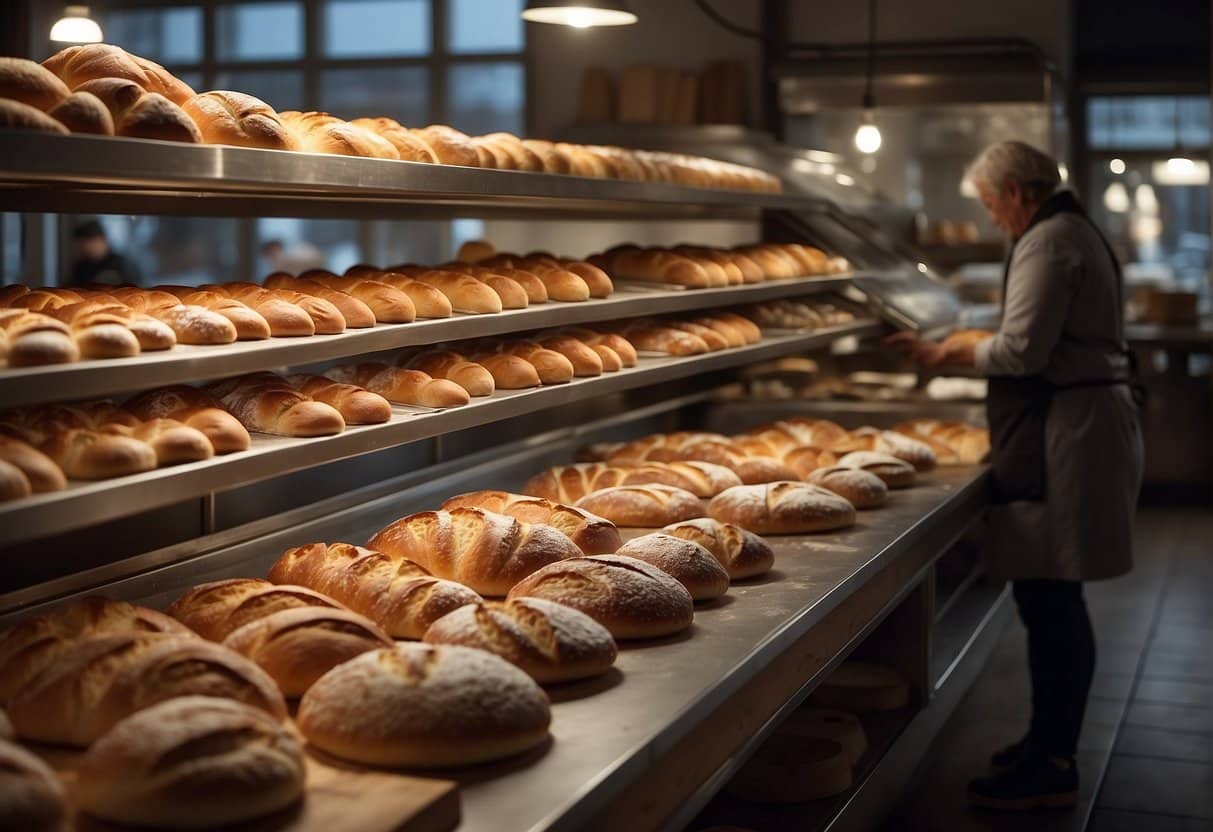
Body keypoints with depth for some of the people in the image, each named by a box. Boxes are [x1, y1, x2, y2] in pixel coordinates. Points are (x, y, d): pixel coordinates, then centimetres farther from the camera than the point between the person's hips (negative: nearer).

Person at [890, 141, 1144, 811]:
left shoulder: (1048, 241, -12)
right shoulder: (1075, 230, 21)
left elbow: (1022, 351, -19)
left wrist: (952, 352, -4)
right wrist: (974, 346, 19)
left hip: (1063, 436, -11)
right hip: (1085, 423, 11)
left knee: (1050, 602, -6)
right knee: (1053, 598, 15)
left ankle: (1051, 768, 0)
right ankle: (1051, 745, 24)